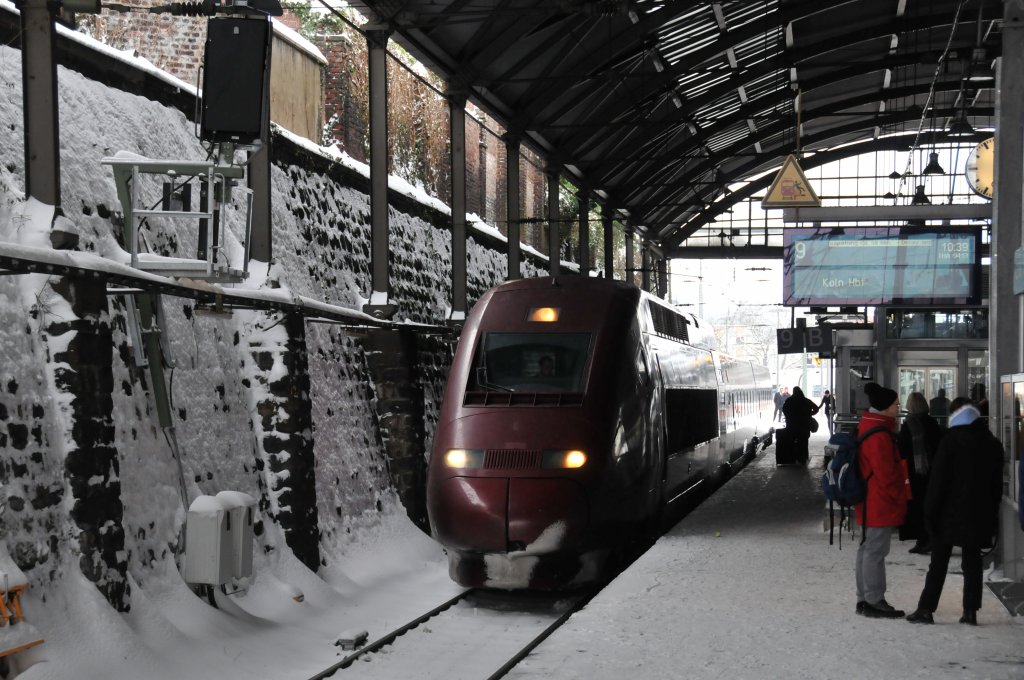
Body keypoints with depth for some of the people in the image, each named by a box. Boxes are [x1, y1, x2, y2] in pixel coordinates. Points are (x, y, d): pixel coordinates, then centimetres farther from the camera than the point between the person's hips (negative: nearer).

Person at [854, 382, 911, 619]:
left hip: (869, 503, 11)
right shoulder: (879, 436, -22)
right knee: (875, 551, -5)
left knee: (867, 549, 15)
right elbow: (887, 474, -21)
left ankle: (865, 599, 23)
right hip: (881, 504, -11)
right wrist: (901, 496, -9)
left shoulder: (867, 426, 11)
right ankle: (874, 602, 0)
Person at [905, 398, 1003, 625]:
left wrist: (930, 510, -7)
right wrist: (992, 514, 17)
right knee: (972, 561, 8)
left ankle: (926, 608, 0)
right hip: (980, 513, 4)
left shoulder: (952, 438, -9)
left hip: (951, 512, -4)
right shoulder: (993, 444, 9)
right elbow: (997, 484, 13)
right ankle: (970, 611, 6)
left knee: (939, 562, 0)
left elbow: (938, 478, -11)